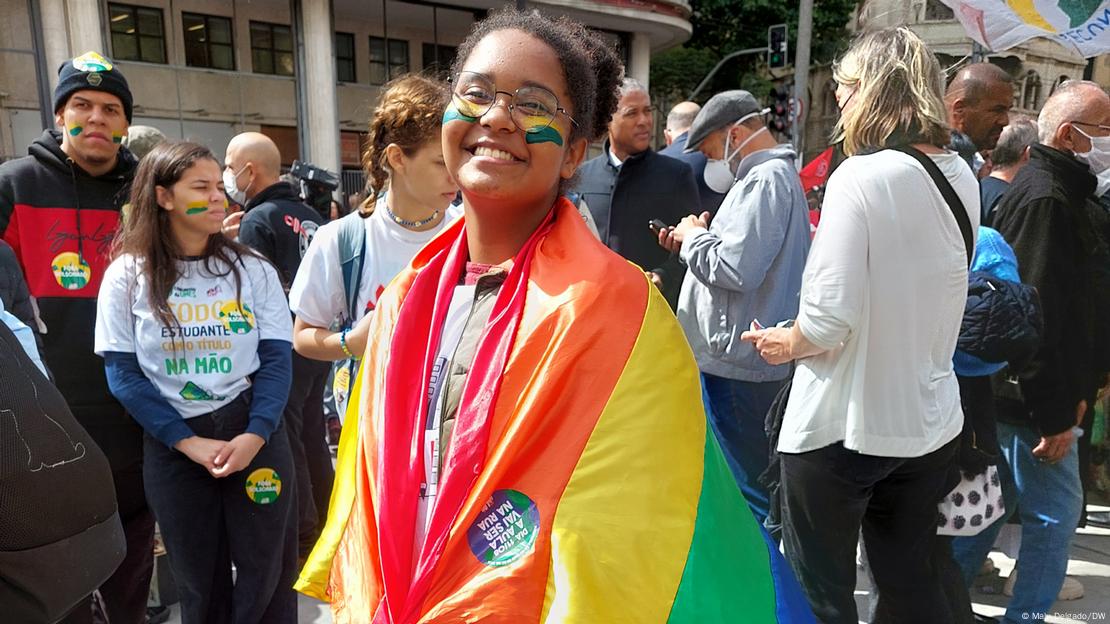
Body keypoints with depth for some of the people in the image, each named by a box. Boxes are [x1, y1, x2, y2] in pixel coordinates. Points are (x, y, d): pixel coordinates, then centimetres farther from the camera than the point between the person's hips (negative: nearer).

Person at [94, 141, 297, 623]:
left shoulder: (253, 269, 0)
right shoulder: (127, 276, -2)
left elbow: (276, 359, -3)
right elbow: (123, 375, -5)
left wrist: (255, 435, -17)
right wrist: (189, 442, -14)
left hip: (254, 434, 1)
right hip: (171, 447, 0)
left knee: (267, 570, 11)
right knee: (198, 579, 15)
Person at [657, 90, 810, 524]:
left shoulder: (765, 180, -15)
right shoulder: (776, 175, 19)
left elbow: (737, 269, -26)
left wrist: (695, 236, -9)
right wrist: (692, 245, 10)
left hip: (736, 361, -11)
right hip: (739, 358, 11)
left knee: (748, 489, 0)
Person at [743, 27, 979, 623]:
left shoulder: (860, 177, -19)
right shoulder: (961, 178, 4)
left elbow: (829, 322, -23)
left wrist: (785, 342, -5)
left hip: (843, 427, -7)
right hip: (928, 423, 7)